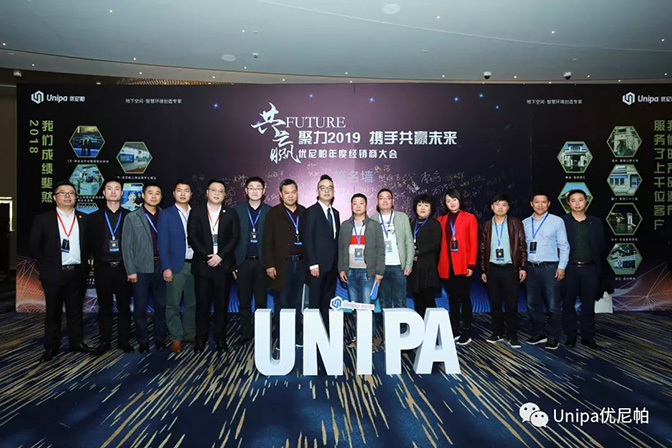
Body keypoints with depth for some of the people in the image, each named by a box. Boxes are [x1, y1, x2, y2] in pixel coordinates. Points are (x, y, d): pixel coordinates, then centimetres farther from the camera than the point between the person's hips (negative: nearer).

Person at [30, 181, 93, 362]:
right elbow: (35, 247, 2)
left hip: (77, 273, 2)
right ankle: (51, 347, 19)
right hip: (54, 274, -2)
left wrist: (84, 265, 3)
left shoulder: (83, 219, 6)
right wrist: (48, 265, 1)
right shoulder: (42, 219, -1)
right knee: (53, 312, 9)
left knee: (76, 310, 11)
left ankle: (77, 342, 22)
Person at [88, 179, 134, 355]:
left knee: (124, 306, 5)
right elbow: (91, 243, 6)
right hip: (103, 268, 1)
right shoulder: (95, 217, 6)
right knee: (104, 306, 8)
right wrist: (100, 259, -1)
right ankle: (105, 341, 18)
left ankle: (124, 340, 15)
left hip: (123, 267, -1)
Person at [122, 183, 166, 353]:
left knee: (161, 305, 8)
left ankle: (159, 338, 22)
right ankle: (142, 340, 19)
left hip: (161, 266, 2)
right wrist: (131, 270, -7)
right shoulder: (132, 217, 1)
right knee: (140, 307, 6)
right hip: (141, 268, -1)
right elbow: (127, 246, -2)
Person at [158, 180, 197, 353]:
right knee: (173, 304, 2)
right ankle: (176, 338, 13)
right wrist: (166, 267, -11)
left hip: (194, 265, 3)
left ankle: (190, 334, 24)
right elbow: (162, 243, -4)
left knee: (192, 303, 11)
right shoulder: (166, 214, 0)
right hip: (175, 266, -3)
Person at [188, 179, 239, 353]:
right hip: (202, 265, 0)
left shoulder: (230, 215, 10)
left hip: (223, 265, 0)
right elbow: (192, 238, 0)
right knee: (202, 303, 3)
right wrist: (207, 256, -11)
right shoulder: (196, 213, 8)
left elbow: (235, 237, 1)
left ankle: (220, 338, 14)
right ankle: (201, 338, 15)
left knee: (221, 303, 4)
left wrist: (220, 256, -11)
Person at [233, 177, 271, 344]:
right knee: (244, 301, 9)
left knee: (261, 301, 6)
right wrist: (232, 263, -3)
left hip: (262, 262, -1)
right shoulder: (237, 210, 4)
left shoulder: (270, 211, 1)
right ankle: (246, 333, 22)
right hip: (243, 262, 1)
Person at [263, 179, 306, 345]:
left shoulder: (304, 213, 10)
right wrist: (269, 265, -10)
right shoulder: (273, 213, 1)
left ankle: (297, 336, 21)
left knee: (297, 303, 11)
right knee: (281, 303, 3)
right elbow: (267, 241, -3)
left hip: (301, 263, 3)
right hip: (282, 265, -3)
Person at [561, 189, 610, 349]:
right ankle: (571, 336, 17)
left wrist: (600, 268, 4)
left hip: (590, 269, 2)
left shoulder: (596, 222, 8)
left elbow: (601, 247, 9)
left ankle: (588, 337, 17)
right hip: (570, 268, -1)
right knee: (568, 304, 6)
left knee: (588, 305, 7)